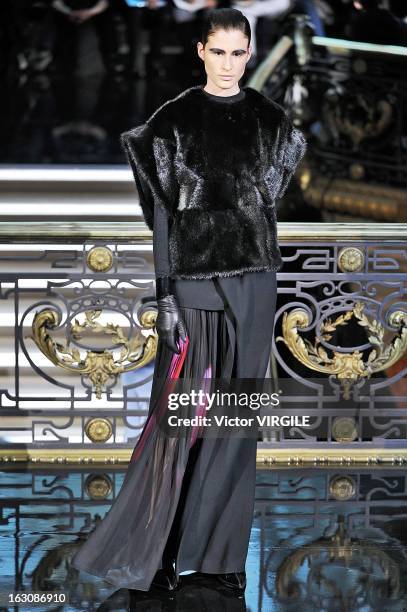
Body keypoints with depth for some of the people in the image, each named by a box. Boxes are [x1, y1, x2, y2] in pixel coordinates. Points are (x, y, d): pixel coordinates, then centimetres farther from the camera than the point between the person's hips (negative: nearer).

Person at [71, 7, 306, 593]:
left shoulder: (269, 118, 6)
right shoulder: (173, 119, -2)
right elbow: (163, 214, -5)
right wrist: (167, 297, -11)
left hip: (253, 281, 3)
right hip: (195, 278, -3)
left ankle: (223, 550, 9)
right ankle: (159, 551, 3)